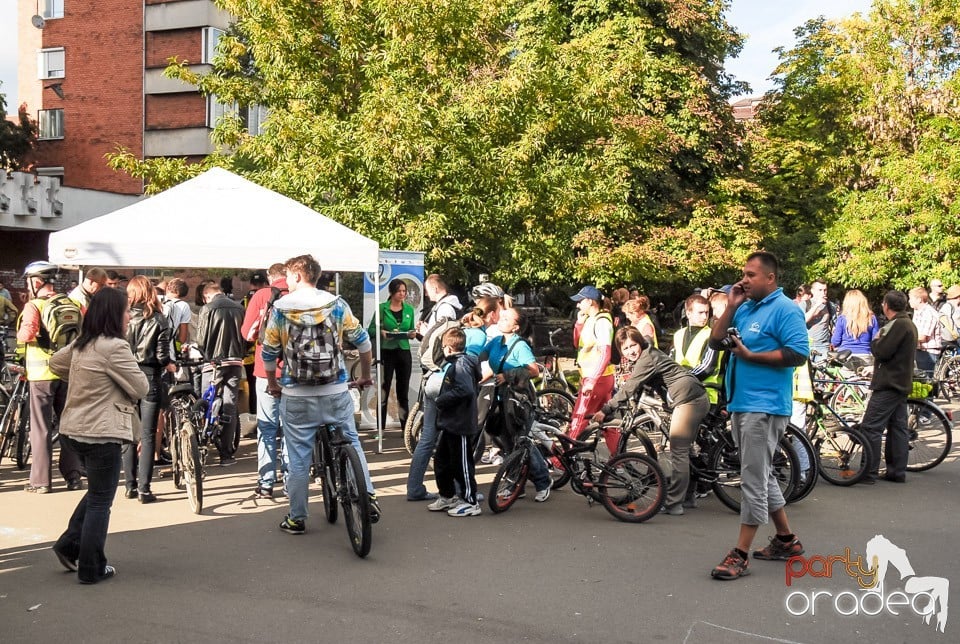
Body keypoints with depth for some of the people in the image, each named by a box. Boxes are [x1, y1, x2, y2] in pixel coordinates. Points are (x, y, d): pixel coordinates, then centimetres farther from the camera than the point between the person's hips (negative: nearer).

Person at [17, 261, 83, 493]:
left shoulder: (34, 305, -9)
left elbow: (27, 333, -22)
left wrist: (20, 335, -1)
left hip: (42, 372, -5)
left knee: (41, 428, 3)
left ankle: (40, 480, 6)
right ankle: (73, 476, 15)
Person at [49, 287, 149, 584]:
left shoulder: (81, 344, 8)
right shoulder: (115, 347, -18)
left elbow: (55, 363, 27)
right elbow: (141, 388, -13)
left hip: (73, 430, 8)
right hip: (101, 433, -8)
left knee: (97, 491, 25)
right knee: (100, 501, 3)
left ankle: (69, 545, 24)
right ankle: (91, 568, 11)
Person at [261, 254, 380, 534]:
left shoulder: (280, 308, -2)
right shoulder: (337, 304, 0)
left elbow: (269, 353, 2)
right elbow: (362, 341, 3)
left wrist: (272, 384, 19)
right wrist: (365, 376, 18)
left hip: (296, 396, -1)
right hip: (336, 393, 1)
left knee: (298, 456, 9)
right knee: (352, 444, 18)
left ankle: (296, 518, 18)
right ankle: (369, 498, 10)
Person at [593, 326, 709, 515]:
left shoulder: (646, 359, -12)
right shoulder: (649, 355, 18)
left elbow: (629, 388, -17)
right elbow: (635, 389, 19)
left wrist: (605, 410, -16)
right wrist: (611, 407, 10)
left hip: (688, 398, -11)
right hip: (698, 399, 11)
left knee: (678, 452, -8)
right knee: (683, 450, 18)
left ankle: (673, 503, -5)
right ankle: (687, 497, 28)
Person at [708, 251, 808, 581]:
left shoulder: (785, 309, -9)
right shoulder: (744, 307, 15)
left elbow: (798, 353, -18)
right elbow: (715, 341, 11)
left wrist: (750, 355, -17)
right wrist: (731, 306, 1)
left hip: (765, 406, -9)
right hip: (740, 404, 9)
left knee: (754, 480, -6)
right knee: (761, 475, 17)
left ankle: (740, 555, -2)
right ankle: (786, 539, 31)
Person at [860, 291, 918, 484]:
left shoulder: (898, 325, -16)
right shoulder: (909, 325, 17)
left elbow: (882, 351, -21)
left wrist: (875, 341, -4)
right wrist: (880, 341, 12)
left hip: (889, 385, -11)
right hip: (901, 384, 11)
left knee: (871, 427, -9)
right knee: (898, 427, 11)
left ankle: (869, 472, -9)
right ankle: (897, 472, 15)